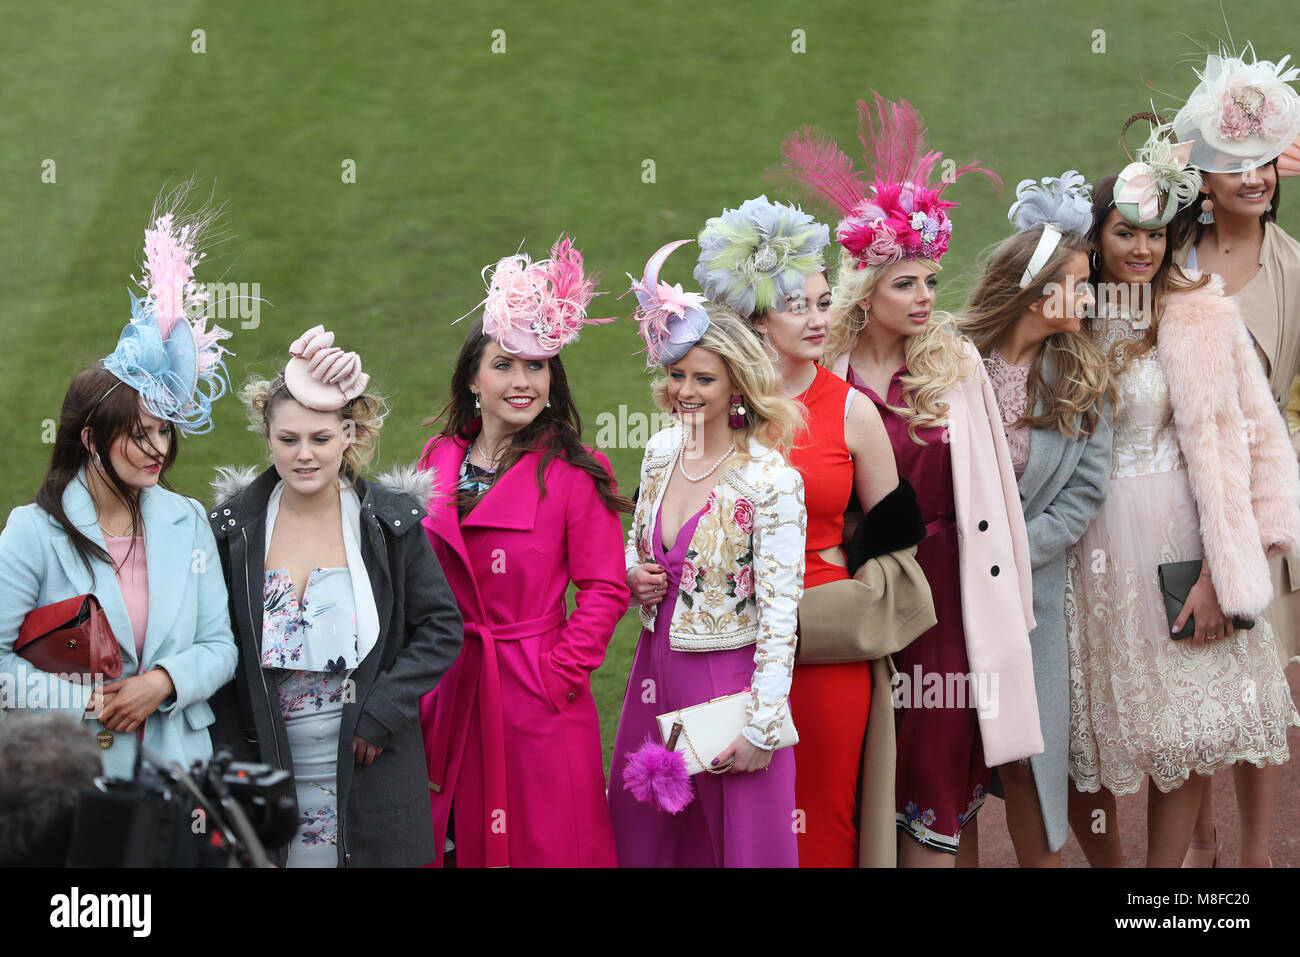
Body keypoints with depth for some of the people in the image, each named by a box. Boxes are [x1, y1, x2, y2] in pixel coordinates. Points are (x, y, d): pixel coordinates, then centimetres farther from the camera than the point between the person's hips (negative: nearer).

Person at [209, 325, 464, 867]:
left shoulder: (390, 522, -3)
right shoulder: (234, 527, 0)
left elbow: (442, 630, -1)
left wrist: (381, 712, -12)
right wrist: (230, 766, -1)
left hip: (372, 774, -1)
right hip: (265, 769, 1)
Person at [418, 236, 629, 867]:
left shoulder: (574, 473, -8)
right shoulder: (439, 459, 7)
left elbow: (604, 589, -9)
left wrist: (559, 673, -14)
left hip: (537, 691, -4)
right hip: (449, 688, 4)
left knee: (543, 842, 3)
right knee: (462, 839, 12)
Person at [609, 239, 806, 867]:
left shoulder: (771, 480, -17)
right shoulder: (661, 452, 2)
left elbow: (780, 615, -16)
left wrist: (761, 728, -17)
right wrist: (633, 579, -4)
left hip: (729, 676, -6)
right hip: (656, 671, 6)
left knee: (742, 842, 5)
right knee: (644, 839, 15)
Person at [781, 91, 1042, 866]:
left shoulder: (957, 365, 1)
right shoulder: (821, 375, -4)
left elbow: (991, 481, 5)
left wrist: (1003, 594, 4)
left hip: (942, 589, 1)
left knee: (937, 773, 2)